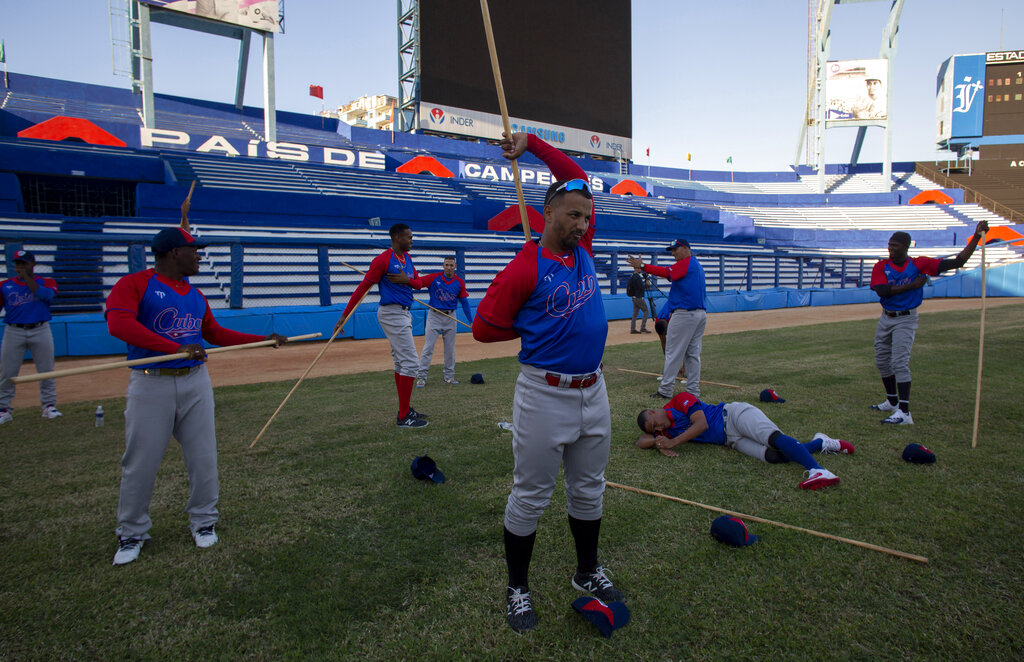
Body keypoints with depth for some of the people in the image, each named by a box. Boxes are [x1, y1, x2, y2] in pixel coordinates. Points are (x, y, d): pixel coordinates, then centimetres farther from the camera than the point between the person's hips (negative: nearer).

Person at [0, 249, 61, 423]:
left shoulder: (46, 282, 4)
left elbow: (46, 295, -18)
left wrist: (26, 278, -15)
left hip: (40, 331, -1)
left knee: (46, 371, 2)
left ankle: (49, 406, 12)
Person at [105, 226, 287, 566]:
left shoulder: (195, 295, 14)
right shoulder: (133, 284, -6)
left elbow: (216, 334, 21)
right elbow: (119, 323, -22)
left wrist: (264, 340, 16)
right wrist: (176, 347, -31)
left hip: (195, 382, 5)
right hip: (151, 384, -5)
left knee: (203, 458, 7)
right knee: (140, 463, 3)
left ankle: (203, 522, 25)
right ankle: (132, 534, 21)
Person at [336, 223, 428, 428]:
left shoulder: (407, 258, 12)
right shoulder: (383, 259, -14)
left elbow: (419, 283, 12)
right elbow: (363, 287, -16)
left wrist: (407, 280, -12)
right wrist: (344, 315, -17)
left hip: (404, 314, 10)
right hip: (392, 313, -10)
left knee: (401, 362, 14)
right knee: (410, 362, -12)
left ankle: (405, 410, 24)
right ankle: (404, 417, -8)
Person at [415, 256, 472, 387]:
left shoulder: (459, 282, 1)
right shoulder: (434, 278, -6)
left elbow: (464, 302, 4)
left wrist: (471, 321, 2)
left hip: (451, 317, 3)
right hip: (434, 316, -3)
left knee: (450, 348, 8)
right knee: (428, 347, -6)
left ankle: (449, 376, 19)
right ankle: (421, 376, -2)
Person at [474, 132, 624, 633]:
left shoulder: (582, 247, 5)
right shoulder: (525, 268, -14)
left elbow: (578, 179, 15)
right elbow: (484, 327, -10)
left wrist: (532, 144, 9)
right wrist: (538, 329, -1)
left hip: (593, 393, 7)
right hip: (545, 397, -7)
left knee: (589, 491, 19)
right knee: (530, 497, 7)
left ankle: (587, 572, 38)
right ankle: (517, 587, 25)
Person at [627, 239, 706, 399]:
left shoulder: (685, 263, -8)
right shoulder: (697, 266, 22)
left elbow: (667, 272, -23)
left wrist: (643, 266, -29)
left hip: (685, 314, -10)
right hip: (701, 313, 10)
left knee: (673, 353, -5)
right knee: (693, 354, 11)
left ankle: (666, 390, -3)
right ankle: (693, 390, 13)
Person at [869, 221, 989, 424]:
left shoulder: (920, 264, -8)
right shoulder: (881, 266, -3)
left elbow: (958, 262, -11)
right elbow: (882, 291, -19)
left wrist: (977, 236, -16)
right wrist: (912, 285, -18)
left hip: (906, 319, -4)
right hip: (886, 318, 4)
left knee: (899, 363, -15)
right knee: (882, 361, 13)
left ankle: (905, 413, -16)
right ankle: (892, 402, 32)